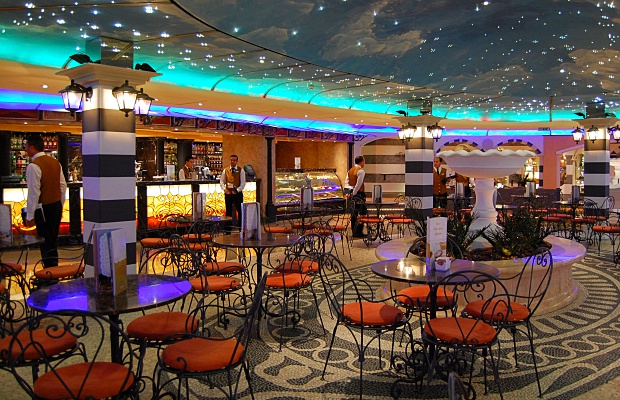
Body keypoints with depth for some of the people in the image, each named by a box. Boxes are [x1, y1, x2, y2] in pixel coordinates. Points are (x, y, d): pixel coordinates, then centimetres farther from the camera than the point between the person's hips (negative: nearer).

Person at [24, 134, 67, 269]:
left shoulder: (33, 166, -15)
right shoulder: (55, 162, 8)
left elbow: (34, 192, -18)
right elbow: (63, 186, 11)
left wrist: (30, 216, -13)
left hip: (43, 208, -8)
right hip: (57, 206, 8)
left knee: (46, 242, -1)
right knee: (53, 240, 15)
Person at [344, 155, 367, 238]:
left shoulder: (350, 170, 13)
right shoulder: (361, 171, -13)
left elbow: (346, 182, 7)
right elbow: (358, 184, -19)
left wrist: (347, 192, -1)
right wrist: (353, 193, -15)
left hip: (352, 194, 8)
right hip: (359, 193, -8)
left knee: (354, 213, 13)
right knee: (362, 213, -4)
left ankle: (354, 231, 18)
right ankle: (358, 232, -6)